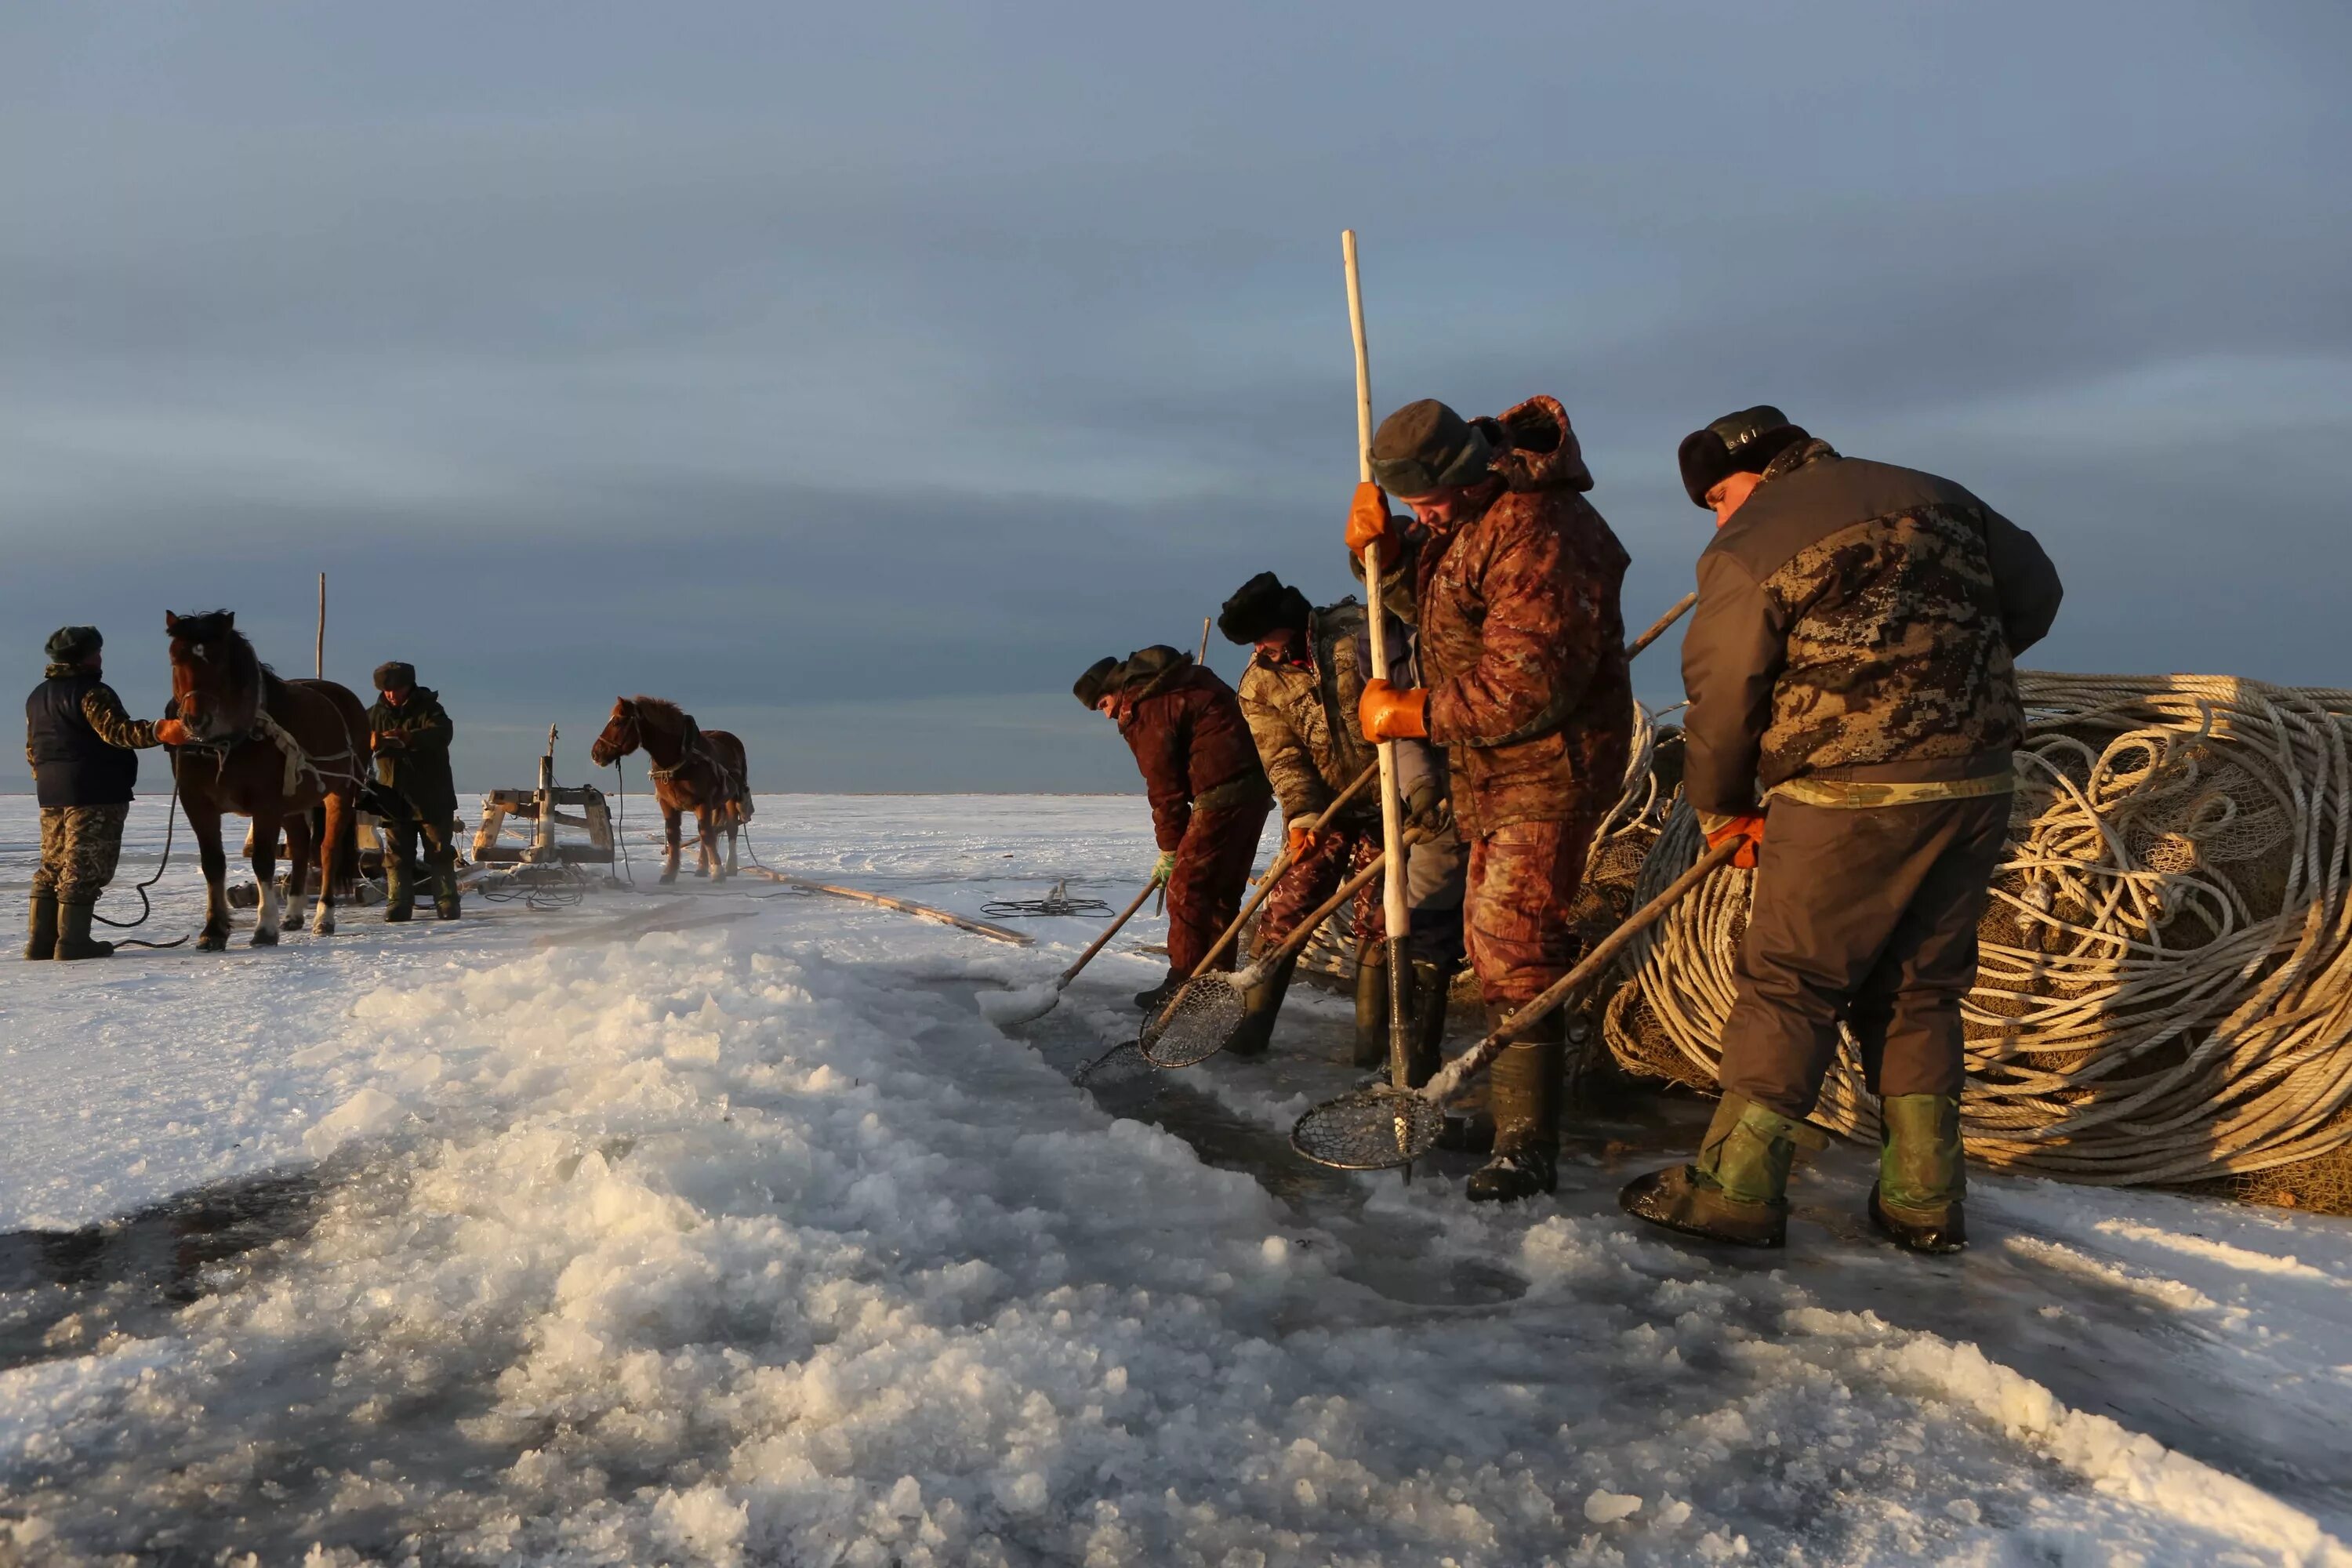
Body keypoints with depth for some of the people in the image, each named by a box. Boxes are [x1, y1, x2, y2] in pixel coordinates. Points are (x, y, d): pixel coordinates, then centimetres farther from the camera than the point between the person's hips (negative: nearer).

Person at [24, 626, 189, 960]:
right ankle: (72, 941, -7)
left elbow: (32, 750, 23)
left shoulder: (37, 696, 18)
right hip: (95, 792, -9)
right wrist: (158, 731, -39)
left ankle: (41, 940, 14)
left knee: (52, 865, 14)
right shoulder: (92, 692, -11)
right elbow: (116, 731, -26)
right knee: (85, 865, -5)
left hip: (51, 794, 9)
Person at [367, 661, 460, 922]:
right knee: (397, 854, 3)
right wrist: (371, 743, -16)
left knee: (439, 851, 1)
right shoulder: (376, 713, 9)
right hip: (394, 797, 3)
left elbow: (443, 732, -24)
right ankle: (398, 904, 7)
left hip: (431, 796, -3)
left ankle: (447, 902, 5)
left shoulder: (428, 708, -5)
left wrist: (410, 737, -40)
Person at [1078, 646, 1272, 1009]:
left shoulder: (1143, 711, -10)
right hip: (1255, 785, 10)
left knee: (1187, 888, -2)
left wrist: (1170, 850, 2)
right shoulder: (1172, 685, 19)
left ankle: (1184, 985, 2)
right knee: (1222, 891, 16)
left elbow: (1164, 786, -8)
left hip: (1223, 793, -10)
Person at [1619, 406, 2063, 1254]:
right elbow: (2034, 594, 23)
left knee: (1787, 986, 4)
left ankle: (1737, 1190, 9)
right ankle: (1925, 1199, 20)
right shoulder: (1934, 498, 15)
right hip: (1977, 785, 6)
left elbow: (1723, 701, -2)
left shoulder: (1748, 549, -3)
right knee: (1918, 990, 16)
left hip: (1851, 800, -6)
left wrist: (1723, 810, 12)